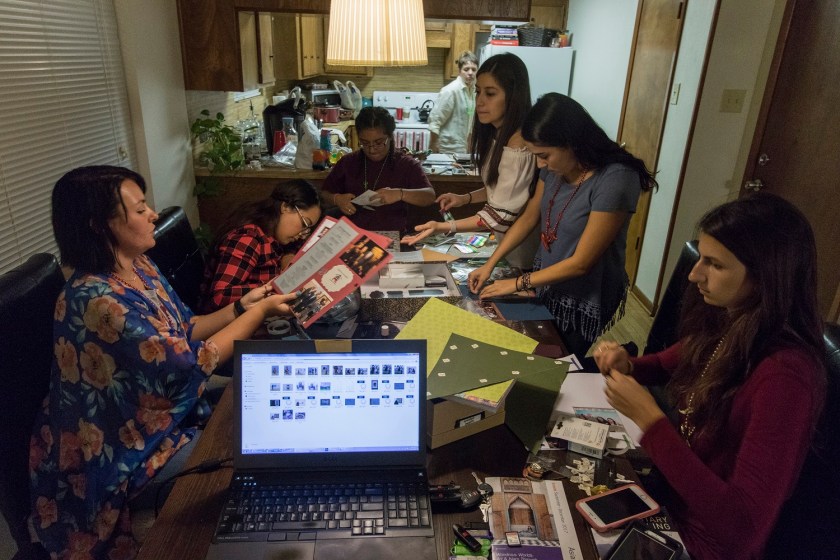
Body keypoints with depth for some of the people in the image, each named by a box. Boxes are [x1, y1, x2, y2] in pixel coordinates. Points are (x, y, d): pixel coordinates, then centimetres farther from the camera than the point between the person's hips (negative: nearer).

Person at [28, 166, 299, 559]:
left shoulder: (140, 268, -2)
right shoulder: (98, 299, -30)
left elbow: (185, 331, 7)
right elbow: (191, 362, -25)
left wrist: (242, 306, -5)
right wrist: (259, 312, -17)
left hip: (162, 412, 8)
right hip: (122, 454, -8)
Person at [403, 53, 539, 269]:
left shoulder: (518, 143, -26)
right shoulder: (498, 133, 3)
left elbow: (501, 215, -26)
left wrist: (443, 227, -34)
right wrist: (465, 198, 1)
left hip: (516, 249, -8)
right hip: (501, 240, 9)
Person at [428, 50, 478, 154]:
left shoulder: (473, 89, 4)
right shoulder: (451, 91, -18)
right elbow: (435, 120, -17)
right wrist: (432, 148, -14)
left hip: (462, 147, 7)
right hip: (449, 149, -7)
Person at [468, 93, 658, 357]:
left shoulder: (615, 179, -28)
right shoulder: (554, 168, -7)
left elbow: (581, 262, -24)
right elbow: (529, 218, 6)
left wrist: (518, 283, -16)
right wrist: (489, 265, -1)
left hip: (584, 304, -6)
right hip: (546, 287, 6)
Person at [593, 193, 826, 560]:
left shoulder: (786, 376, -31)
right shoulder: (724, 322, -8)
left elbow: (743, 528, -35)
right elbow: (668, 364, 14)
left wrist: (649, 420, -32)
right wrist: (626, 365, -8)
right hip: (672, 491, 6)